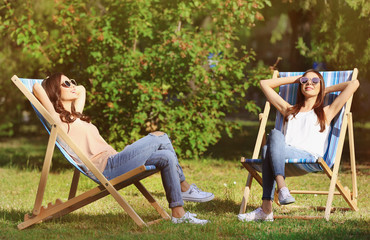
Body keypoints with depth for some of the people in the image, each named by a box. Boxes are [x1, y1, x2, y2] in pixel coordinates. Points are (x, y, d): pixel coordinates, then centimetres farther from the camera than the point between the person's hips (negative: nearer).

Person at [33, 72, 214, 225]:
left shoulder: (74, 114, 27)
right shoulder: (57, 119, -2)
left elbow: (81, 90, 45)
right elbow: (37, 88, -12)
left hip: (114, 162, 10)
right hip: (104, 168, -10)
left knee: (166, 157, -7)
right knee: (160, 137, -14)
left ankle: (178, 214, -5)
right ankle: (184, 188, -2)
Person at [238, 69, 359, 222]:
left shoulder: (325, 113, 26)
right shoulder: (289, 111, 36)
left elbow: (354, 84, 21)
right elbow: (265, 84, 42)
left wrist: (327, 90, 32)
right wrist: (297, 79, 42)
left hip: (309, 158, -3)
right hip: (283, 158, 3)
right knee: (275, 134, -30)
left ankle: (266, 209, -45)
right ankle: (282, 187, -44)